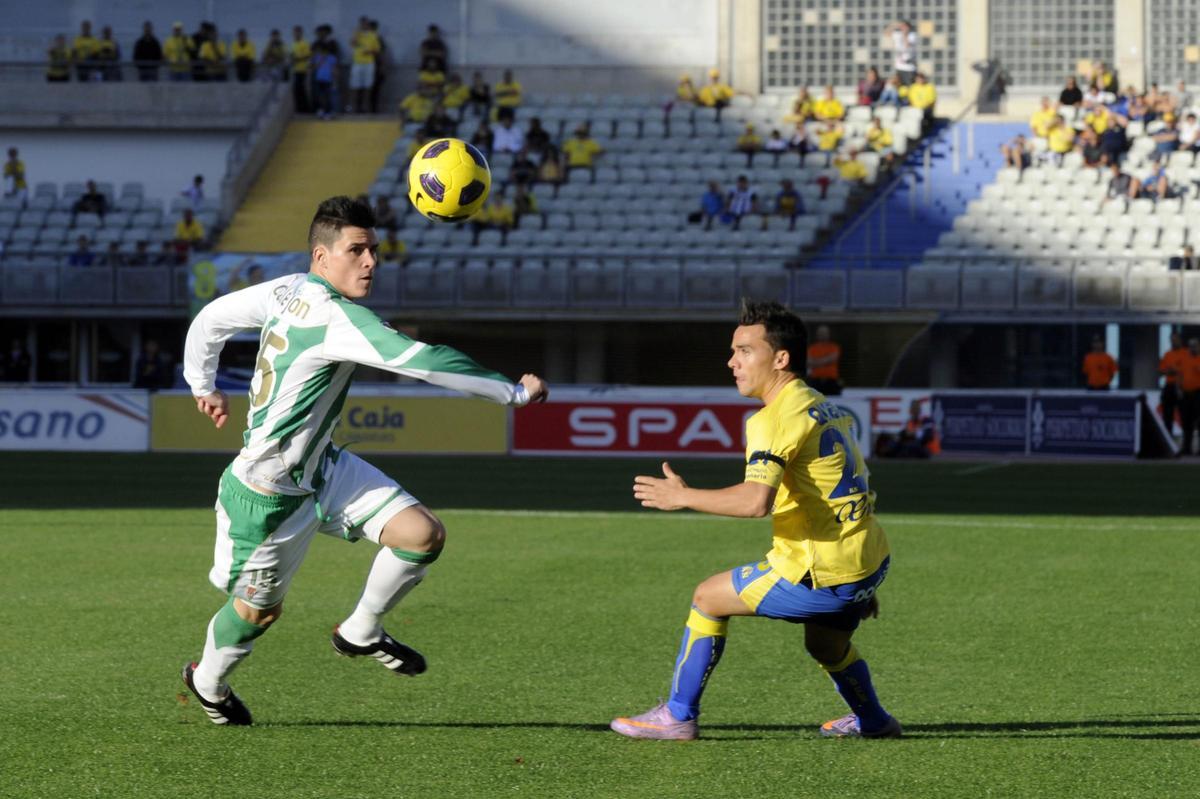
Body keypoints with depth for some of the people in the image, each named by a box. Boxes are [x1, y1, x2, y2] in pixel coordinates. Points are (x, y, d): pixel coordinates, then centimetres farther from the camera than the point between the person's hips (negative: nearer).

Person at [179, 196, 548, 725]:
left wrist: (203, 385, 26)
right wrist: (515, 392, -29)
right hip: (271, 492, -9)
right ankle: (207, 682, 40)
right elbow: (422, 361, -36)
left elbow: (211, 318, 10)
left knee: (423, 534, -6)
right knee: (260, 607, 11)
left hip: (323, 469, 9)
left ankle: (360, 635, 15)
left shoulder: (285, 291, -3)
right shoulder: (335, 317, -30)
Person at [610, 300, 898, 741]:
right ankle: (872, 721, 53)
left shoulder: (774, 420, -15)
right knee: (825, 644, 36)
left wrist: (682, 497, -18)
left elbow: (756, 500, -31)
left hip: (821, 578, -9)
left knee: (709, 598, 6)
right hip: (870, 564, 9)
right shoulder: (827, 409, 14)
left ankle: (677, 716, 12)